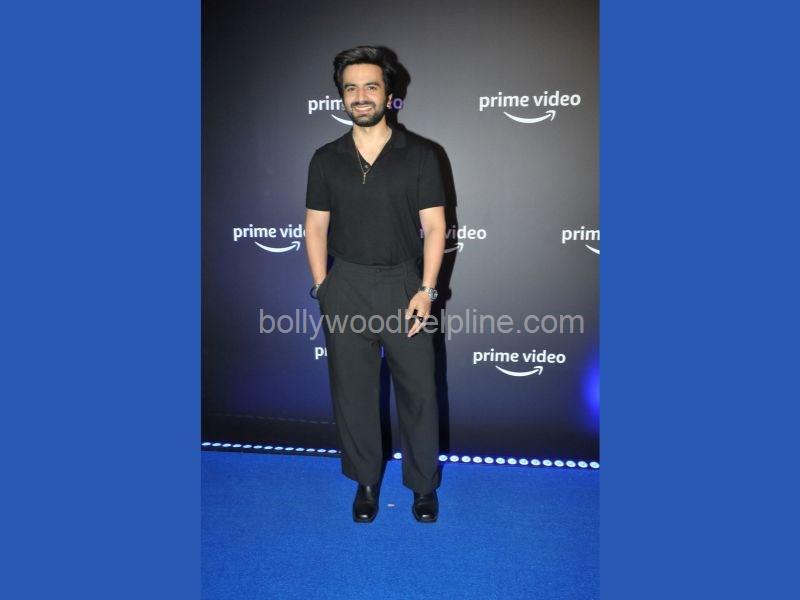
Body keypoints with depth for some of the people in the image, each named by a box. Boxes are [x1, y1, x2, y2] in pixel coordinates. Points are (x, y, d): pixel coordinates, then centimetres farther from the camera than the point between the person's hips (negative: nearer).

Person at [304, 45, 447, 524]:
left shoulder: (419, 154, -1)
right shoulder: (326, 159, 6)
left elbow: (434, 225, -3)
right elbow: (316, 226, 8)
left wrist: (426, 289, -10)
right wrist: (322, 287, 0)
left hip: (404, 283, -1)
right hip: (345, 288, 2)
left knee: (418, 389, 6)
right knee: (353, 390, 10)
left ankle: (424, 484, 26)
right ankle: (366, 480, 30)